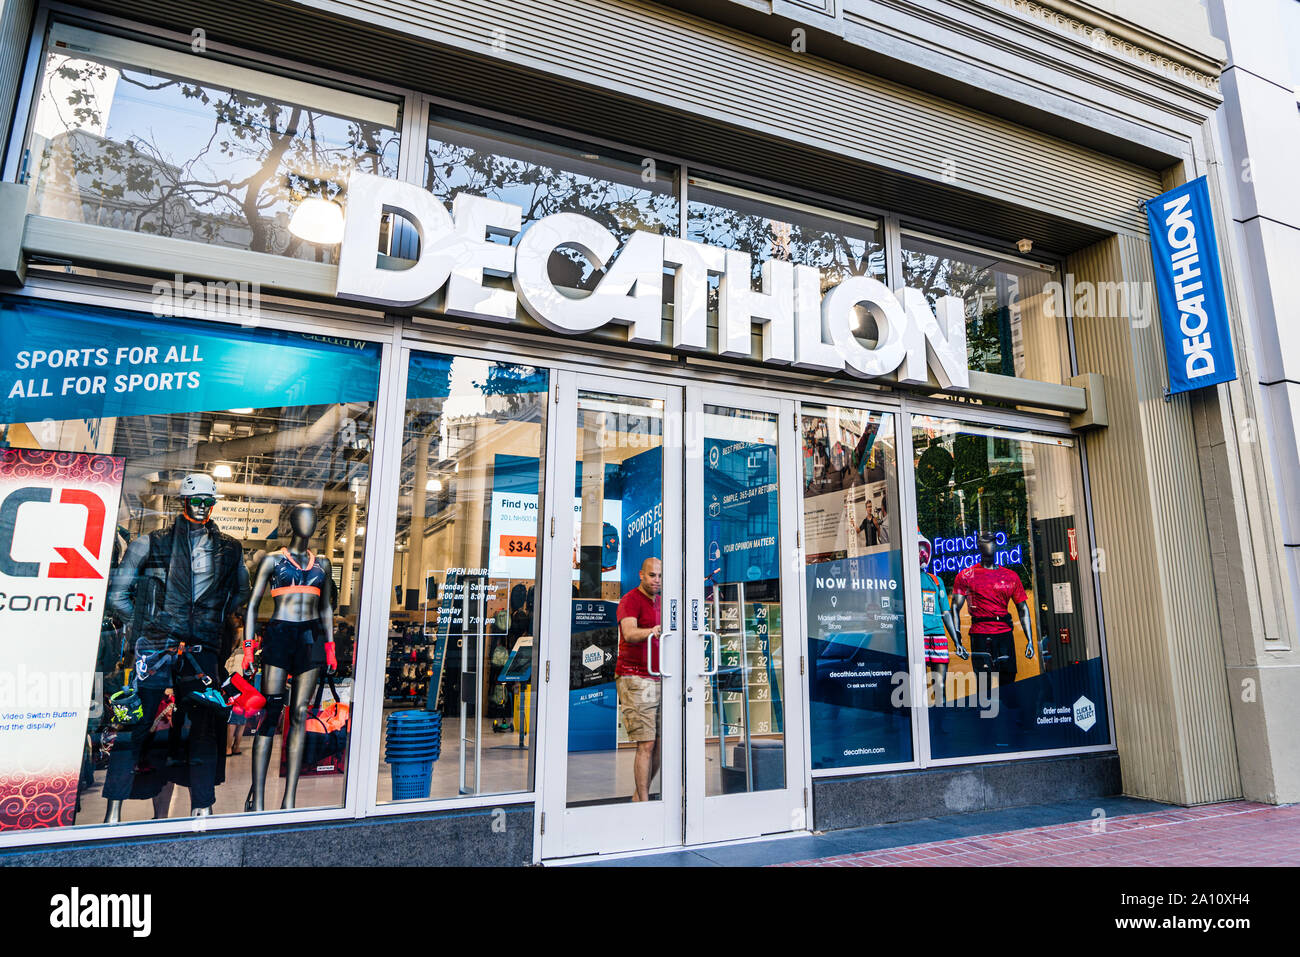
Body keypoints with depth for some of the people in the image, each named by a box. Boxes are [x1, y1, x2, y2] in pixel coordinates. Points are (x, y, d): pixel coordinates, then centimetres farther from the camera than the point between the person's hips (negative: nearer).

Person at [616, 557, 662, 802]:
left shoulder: (660, 602, 17)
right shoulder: (630, 600, -7)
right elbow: (629, 633, -27)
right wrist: (650, 631, -44)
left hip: (659, 679, 8)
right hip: (635, 679, -7)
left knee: (661, 744, 8)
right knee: (647, 745, -9)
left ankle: (639, 796, 23)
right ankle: (644, 802, 0)